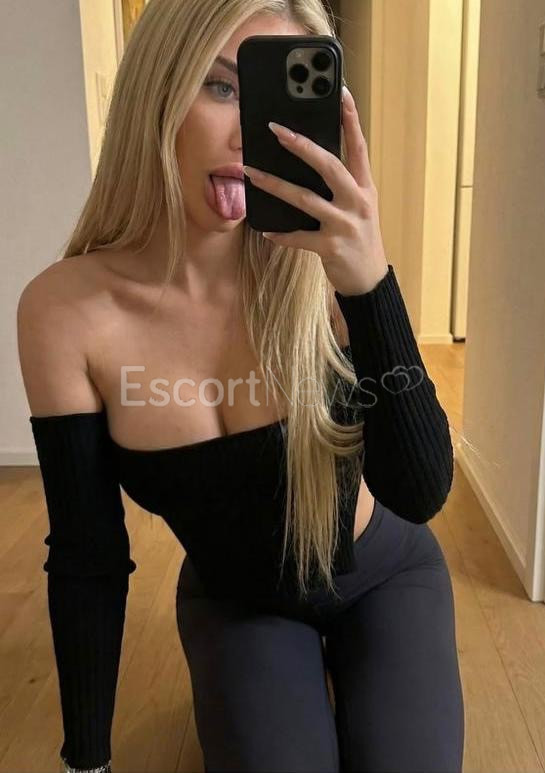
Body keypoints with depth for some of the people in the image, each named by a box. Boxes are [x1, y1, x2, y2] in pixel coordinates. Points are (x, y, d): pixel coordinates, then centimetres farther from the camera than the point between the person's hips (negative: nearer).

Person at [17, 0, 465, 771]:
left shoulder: (320, 276, -23)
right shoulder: (67, 310, -23)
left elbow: (419, 493, -28)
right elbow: (87, 558, -15)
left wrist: (371, 281, -41)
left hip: (384, 576, 1)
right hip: (236, 603, 0)